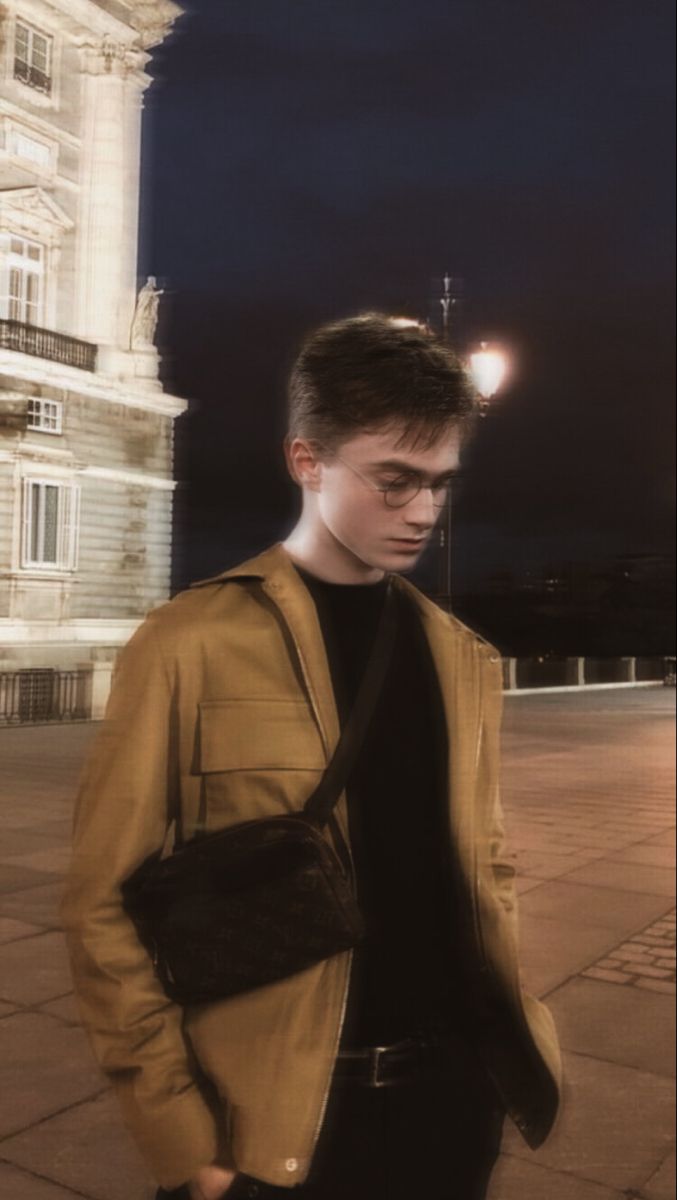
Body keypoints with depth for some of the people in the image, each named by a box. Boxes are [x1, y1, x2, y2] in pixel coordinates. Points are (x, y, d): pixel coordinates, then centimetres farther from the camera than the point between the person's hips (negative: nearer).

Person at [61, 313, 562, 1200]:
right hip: (272, 1124, -4)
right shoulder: (189, 646, -12)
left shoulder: (464, 658, 4)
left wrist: (508, 1036, 5)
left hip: (450, 1096, 5)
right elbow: (105, 904, -9)